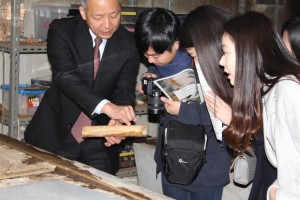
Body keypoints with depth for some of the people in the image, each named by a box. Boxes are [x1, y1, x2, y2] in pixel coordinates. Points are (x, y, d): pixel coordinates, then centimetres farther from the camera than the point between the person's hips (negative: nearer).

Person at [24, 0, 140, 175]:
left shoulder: (130, 44, -6)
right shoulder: (61, 31, -13)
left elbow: (124, 91, -7)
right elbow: (65, 76, -26)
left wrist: (117, 121, -30)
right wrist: (107, 106, -41)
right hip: (56, 133, -1)